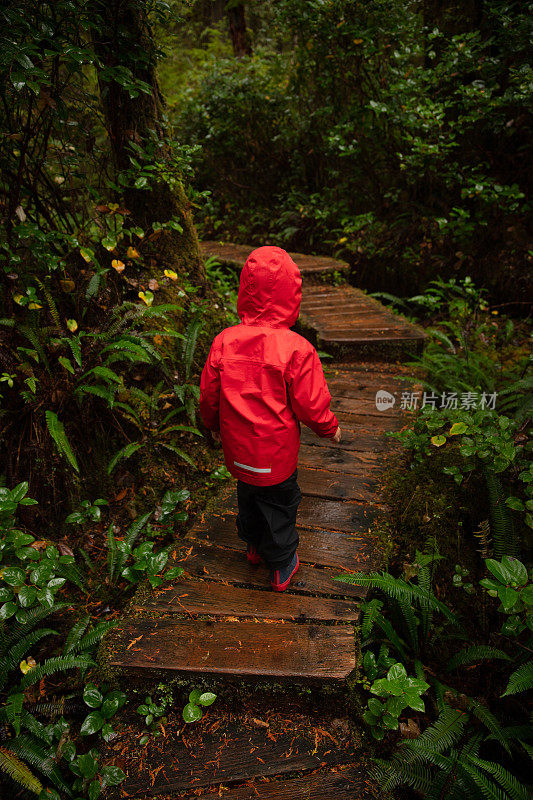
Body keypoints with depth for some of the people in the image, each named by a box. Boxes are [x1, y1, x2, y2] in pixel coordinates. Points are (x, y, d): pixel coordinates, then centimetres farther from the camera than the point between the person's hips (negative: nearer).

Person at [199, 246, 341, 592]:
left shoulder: (224, 342, -11)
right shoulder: (297, 349, -23)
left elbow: (209, 396, 0)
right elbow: (312, 407, -16)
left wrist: (213, 425, 19)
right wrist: (331, 428, 5)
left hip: (238, 452, 4)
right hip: (276, 456, -4)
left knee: (249, 498, 27)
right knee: (280, 506, 18)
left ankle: (255, 547, 52)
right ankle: (282, 567, 39)